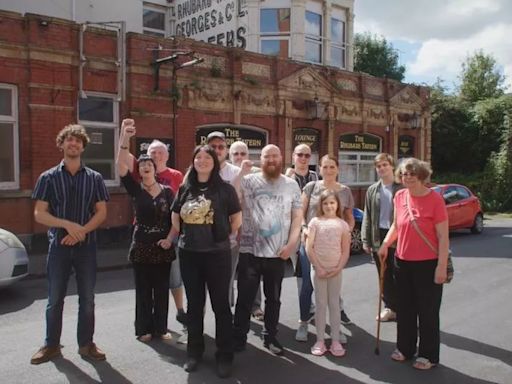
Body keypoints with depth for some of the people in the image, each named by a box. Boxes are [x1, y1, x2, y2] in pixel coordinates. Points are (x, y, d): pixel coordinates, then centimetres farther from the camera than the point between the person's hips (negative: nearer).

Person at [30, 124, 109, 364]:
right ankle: (51, 345, 24)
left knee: (87, 299, 7)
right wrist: (68, 225, -17)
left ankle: (86, 344, 20)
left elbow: (101, 212, 2)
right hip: (58, 245, 0)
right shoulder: (48, 177, 2)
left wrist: (81, 231, -14)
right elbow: (39, 214, -3)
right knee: (55, 299, 9)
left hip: (86, 246, 1)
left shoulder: (94, 178, 4)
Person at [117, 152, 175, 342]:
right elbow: (121, 168, -13)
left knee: (162, 289, 8)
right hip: (141, 246, -1)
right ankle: (144, 329, 19)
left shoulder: (167, 191, 3)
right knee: (143, 289, 7)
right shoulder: (136, 189, 0)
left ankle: (161, 328, 20)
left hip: (163, 246, 1)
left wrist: (169, 238, -10)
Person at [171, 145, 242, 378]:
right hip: (189, 254, 3)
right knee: (194, 304, 14)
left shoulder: (225, 189, -5)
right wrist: (183, 236, 10)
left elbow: (237, 219, 0)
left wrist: (224, 236, 5)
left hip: (217, 254, -3)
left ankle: (225, 355, 17)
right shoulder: (185, 188, 5)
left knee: (220, 304, 5)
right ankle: (194, 351, 28)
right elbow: (175, 216, 16)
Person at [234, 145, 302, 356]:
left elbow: (297, 216, 4)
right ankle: (239, 337, 22)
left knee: (273, 298, 14)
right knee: (245, 298, 7)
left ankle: (270, 336, 30)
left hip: (277, 253, 2)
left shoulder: (291, 185, 5)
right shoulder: (248, 181, 1)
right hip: (250, 251, -2)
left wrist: (291, 243, -4)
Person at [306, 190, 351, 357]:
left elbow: (346, 251, 3)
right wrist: (318, 268, -10)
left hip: (335, 270, 1)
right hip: (319, 269, -1)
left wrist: (338, 268, -8)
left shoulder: (342, 224, 3)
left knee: (334, 304, 8)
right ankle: (320, 341, 12)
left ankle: (335, 341, 15)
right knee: (320, 304, 5)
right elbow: (309, 247, -5)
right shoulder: (315, 222, -1)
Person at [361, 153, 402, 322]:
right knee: (384, 276, 12)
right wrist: (366, 239, 3)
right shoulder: (372, 190, 9)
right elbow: (367, 217, 9)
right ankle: (390, 307, 24)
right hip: (378, 236, 4)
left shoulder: (401, 188, -4)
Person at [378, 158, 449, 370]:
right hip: (402, 262, 6)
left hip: (427, 264, -5)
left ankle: (428, 355, 25)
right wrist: (385, 244, 6)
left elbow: (443, 236, -13)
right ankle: (404, 348, 35)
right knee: (405, 309, 18)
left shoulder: (434, 199, -14)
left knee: (428, 311, 9)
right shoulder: (399, 196, 2)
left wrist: (442, 266, -16)